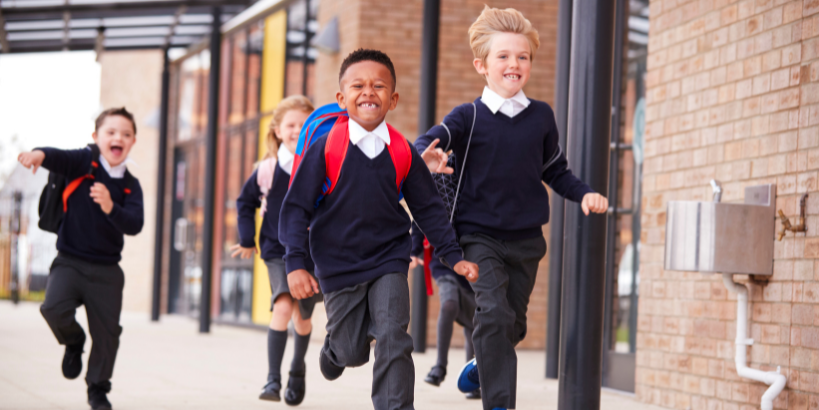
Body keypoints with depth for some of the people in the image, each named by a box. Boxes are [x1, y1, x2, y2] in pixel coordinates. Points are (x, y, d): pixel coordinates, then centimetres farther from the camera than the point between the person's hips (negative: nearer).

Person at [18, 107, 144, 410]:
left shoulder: (130, 185, 1)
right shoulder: (84, 163, -5)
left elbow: (134, 226, -12)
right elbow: (60, 158, -26)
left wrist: (110, 208, -31)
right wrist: (40, 155, -50)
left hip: (106, 270, 2)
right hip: (70, 261, -2)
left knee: (107, 331, 2)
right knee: (54, 308, -24)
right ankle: (74, 342, 11)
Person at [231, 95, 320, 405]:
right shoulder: (267, 170, -5)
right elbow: (245, 202, 11)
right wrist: (248, 240, 9)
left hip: (313, 256, 1)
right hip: (278, 253, -1)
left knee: (302, 317, 15)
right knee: (283, 306, -23)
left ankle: (297, 371, 42)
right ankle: (273, 379, -21)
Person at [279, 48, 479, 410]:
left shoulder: (402, 153, -3)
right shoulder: (326, 148, -12)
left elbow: (428, 209, 8)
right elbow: (295, 207, -9)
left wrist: (453, 256, 3)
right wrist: (295, 264, -16)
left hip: (389, 262, 1)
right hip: (338, 266, -1)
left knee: (392, 340, -14)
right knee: (352, 352, 9)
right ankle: (334, 346, 46)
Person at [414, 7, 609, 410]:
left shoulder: (541, 116, 4)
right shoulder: (468, 117, -7)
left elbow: (555, 171, 15)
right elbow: (427, 142, -22)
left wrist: (584, 194, -1)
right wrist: (430, 158, -45)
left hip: (525, 239, 4)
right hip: (479, 236, -4)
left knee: (513, 324, 14)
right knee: (494, 314, -21)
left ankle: (480, 368, 44)